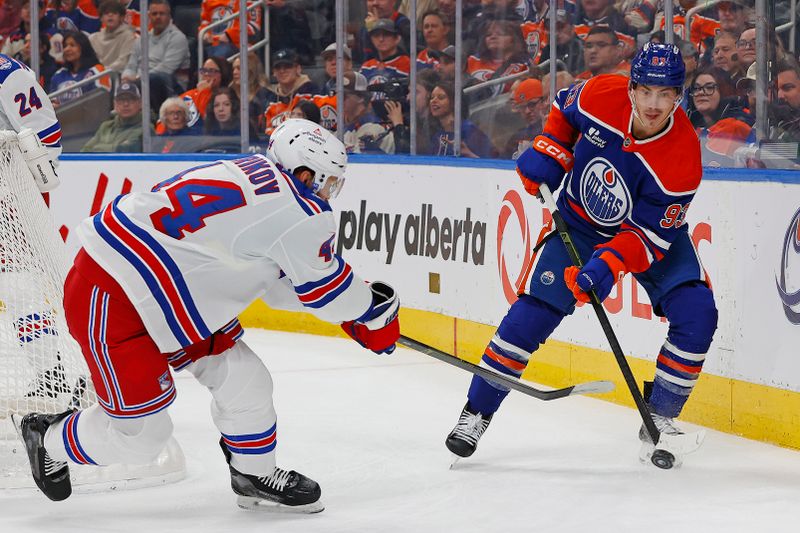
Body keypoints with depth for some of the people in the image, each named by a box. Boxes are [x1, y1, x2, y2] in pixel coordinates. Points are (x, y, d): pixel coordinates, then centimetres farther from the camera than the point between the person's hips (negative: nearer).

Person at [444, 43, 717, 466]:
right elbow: (564, 109, 2)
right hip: (579, 221, 1)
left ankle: (659, 418, -2)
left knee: (695, 316, -19)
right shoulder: (601, 96, -25)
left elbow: (649, 236, -28)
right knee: (532, 314, -8)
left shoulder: (683, 157, -31)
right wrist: (548, 152, -11)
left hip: (654, 229, -1)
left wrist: (607, 266, -41)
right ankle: (476, 412, 7)